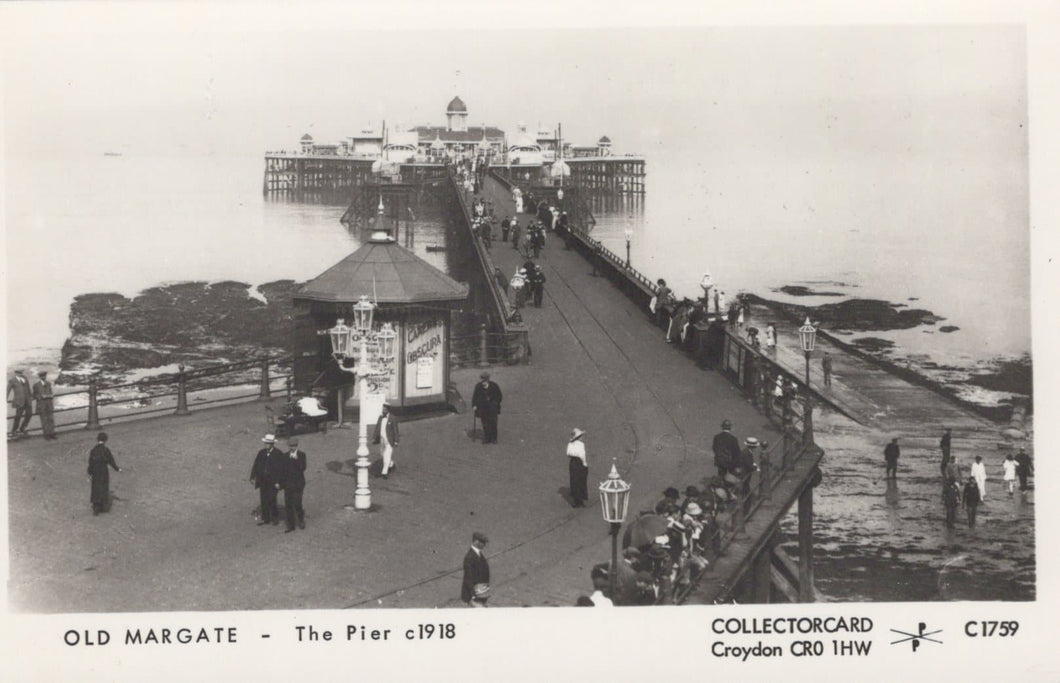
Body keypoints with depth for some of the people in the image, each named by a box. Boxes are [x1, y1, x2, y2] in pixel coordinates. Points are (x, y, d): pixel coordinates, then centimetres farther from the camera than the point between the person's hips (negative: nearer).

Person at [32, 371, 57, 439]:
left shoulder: (48, 384, 10)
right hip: (41, 404, -4)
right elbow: (34, 395, 0)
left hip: (49, 403, 4)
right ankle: (46, 434, 3)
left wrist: (51, 395, -6)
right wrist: (41, 396, -16)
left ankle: (52, 434, 5)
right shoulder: (36, 385, -2)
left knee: (51, 419, 1)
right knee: (44, 419, -2)